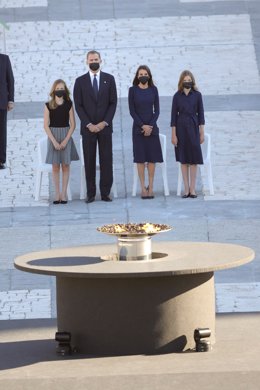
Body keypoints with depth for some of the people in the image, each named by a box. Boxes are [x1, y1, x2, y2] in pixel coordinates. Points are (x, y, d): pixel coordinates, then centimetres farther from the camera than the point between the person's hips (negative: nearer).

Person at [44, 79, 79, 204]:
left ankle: (63, 193, 7)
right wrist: (54, 141, -11)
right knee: (55, 166, 1)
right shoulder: (48, 106, -1)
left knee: (65, 165, 2)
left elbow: (72, 124, 0)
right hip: (53, 136, 0)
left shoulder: (69, 105, 0)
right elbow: (46, 125, -3)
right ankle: (57, 194, 6)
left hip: (66, 136, 0)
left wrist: (66, 140, -10)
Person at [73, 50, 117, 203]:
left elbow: (113, 103, 3)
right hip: (88, 127, 0)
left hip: (105, 126, 0)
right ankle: (90, 193, 3)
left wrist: (104, 122, -8)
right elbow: (78, 106, 1)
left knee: (106, 160, -1)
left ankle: (105, 192, 3)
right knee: (89, 161, 0)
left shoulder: (109, 79, 6)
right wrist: (89, 124, -9)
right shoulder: (80, 81, 4)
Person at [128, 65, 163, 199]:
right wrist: (143, 126, -12)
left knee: (152, 158, 0)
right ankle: (143, 188, 1)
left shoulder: (153, 89, 5)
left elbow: (157, 110, 3)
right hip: (138, 127, -2)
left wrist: (150, 125, -9)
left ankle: (150, 187, 6)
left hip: (152, 127, 2)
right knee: (140, 158, -2)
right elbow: (132, 111, -3)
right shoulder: (133, 90, 0)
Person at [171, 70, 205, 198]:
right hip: (181, 127, 1)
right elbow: (174, 115, 1)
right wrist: (173, 134, -4)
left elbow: (200, 114, 2)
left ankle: (192, 189, 4)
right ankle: (186, 189, 8)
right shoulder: (177, 96, 1)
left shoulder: (197, 95, 0)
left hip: (193, 127, 0)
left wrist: (202, 132, 0)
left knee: (193, 159, -1)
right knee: (183, 159, 4)